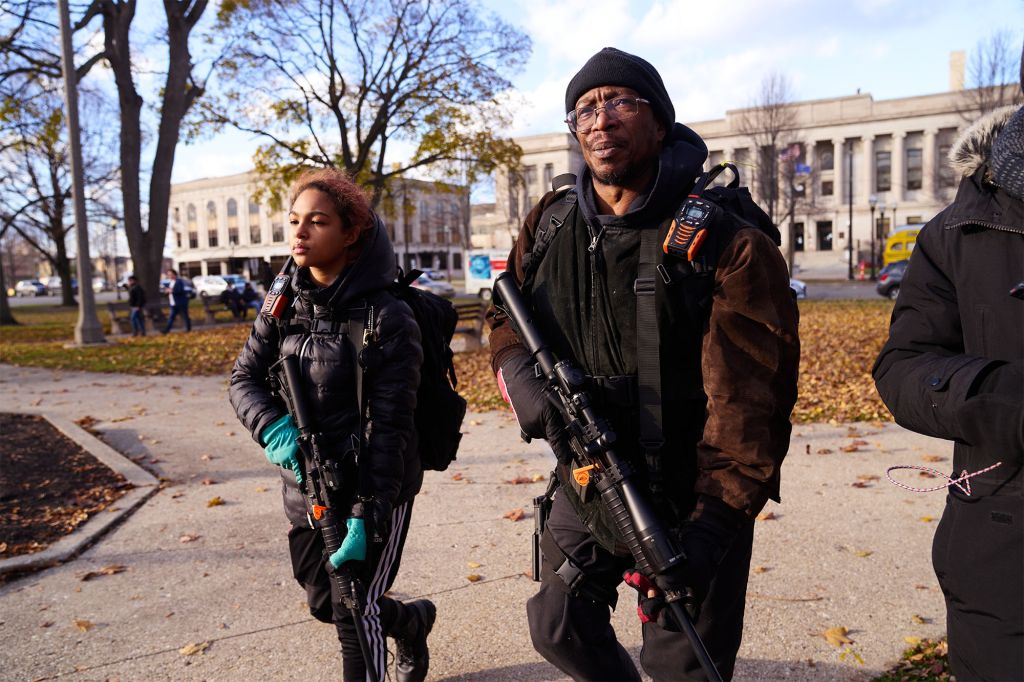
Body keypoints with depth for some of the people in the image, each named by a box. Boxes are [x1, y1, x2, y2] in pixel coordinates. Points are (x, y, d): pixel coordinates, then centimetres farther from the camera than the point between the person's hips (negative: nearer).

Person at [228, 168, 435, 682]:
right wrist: (272, 427, -19)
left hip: (376, 490, -7)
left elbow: (389, 427, -19)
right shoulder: (285, 306, 1)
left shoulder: (387, 318, -18)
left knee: (355, 613, 0)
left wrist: (367, 518, -23)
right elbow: (244, 378, 3)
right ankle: (410, 620, 51)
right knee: (325, 604, 22)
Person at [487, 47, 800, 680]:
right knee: (558, 628, 23)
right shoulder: (549, 224, -2)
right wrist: (522, 379, -11)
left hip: (689, 504, -5)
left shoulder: (729, 245, -20)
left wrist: (713, 524, -29)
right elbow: (506, 315, 11)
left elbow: (747, 404, -23)